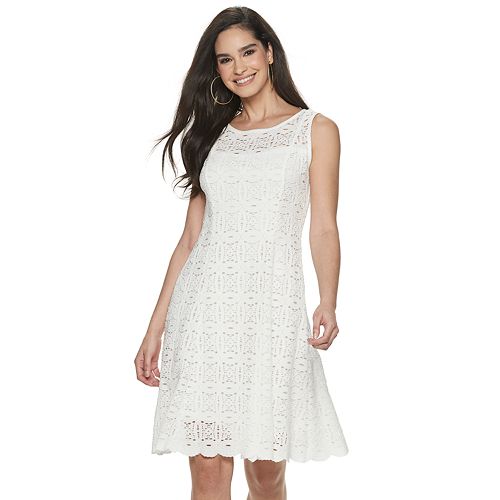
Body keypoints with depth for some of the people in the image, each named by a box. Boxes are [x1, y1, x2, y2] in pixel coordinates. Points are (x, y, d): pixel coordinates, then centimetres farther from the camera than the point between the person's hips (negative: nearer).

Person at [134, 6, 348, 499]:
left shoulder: (315, 130, 7)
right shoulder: (213, 134, 16)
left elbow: (323, 228, -1)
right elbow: (190, 237, 12)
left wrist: (328, 304, -19)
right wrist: (156, 327, 6)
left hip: (272, 305, -2)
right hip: (205, 306, 3)